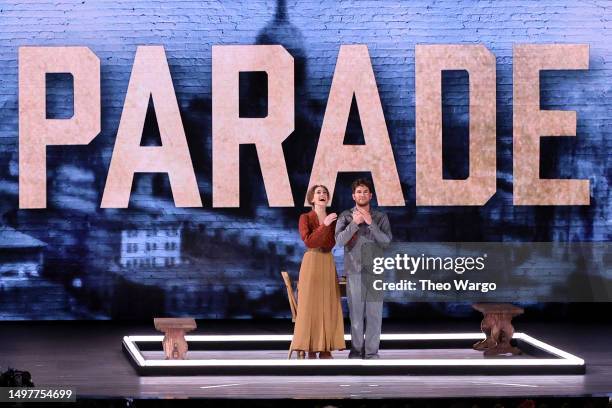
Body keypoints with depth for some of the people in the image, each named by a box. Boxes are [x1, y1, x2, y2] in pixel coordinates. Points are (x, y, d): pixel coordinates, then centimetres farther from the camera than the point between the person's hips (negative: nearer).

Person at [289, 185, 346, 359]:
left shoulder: (334, 219, 11)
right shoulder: (305, 218, -3)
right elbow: (308, 241, -18)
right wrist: (325, 225, -23)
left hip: (328, 264, 5)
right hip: (311, 263, -5)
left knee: (328, 305, 3)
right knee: (311, 305, -6)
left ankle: (325, 349, 8)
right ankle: (311, 349, -2)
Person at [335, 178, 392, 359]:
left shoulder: (381, 217, 7)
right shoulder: (345, 217, 6)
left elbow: (386, 242, -5)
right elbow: (340, 240, -6)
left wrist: (370, 223, -13)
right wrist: (355, 223, -13)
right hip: (354, 271, 0)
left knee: (374, 312, -2)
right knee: (356, 312, 1)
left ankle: (371, 352, 1)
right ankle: (356, 349, 7)